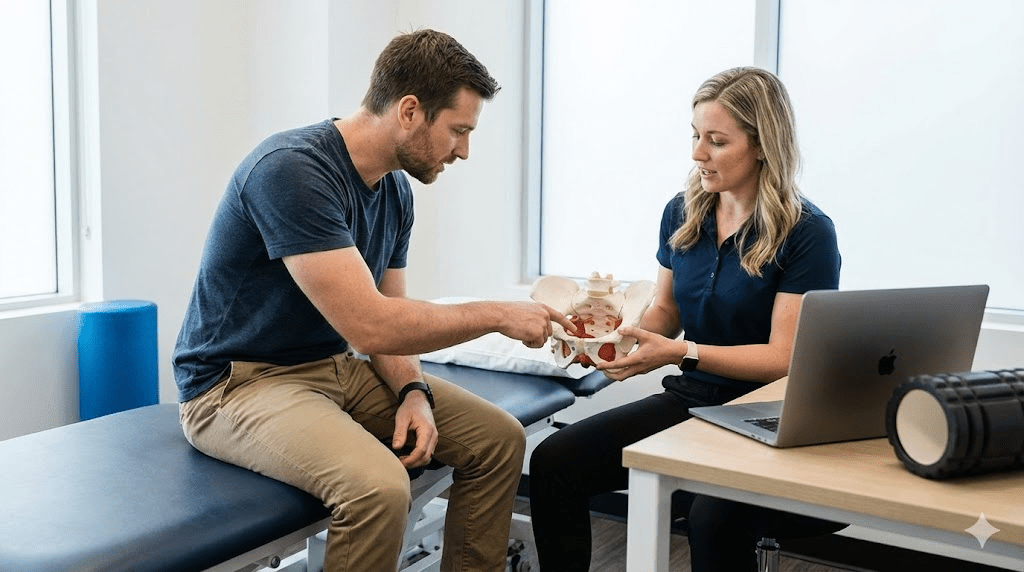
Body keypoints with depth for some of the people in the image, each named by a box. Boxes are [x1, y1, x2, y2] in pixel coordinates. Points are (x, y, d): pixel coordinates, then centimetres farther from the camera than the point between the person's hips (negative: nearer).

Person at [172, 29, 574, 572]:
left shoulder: (395, 190, 2)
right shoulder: (291, 171, -25)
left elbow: (390, 320, 9)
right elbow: (368, 325, -30)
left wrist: (413, 392, -12)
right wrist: (499, 315, -20)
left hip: (336, 366, 8)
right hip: (240, 380, -8)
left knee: (499, 439, 0)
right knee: (378, 485, -33)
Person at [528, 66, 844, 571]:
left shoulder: (808, 233, -11)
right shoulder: (683, 213, 7)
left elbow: (785, 357, -14)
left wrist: (681, 353, -24)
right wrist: (621, 335, -5)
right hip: (687, 401, 6)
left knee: (714, 515, -35)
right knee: (552, 462, -15)